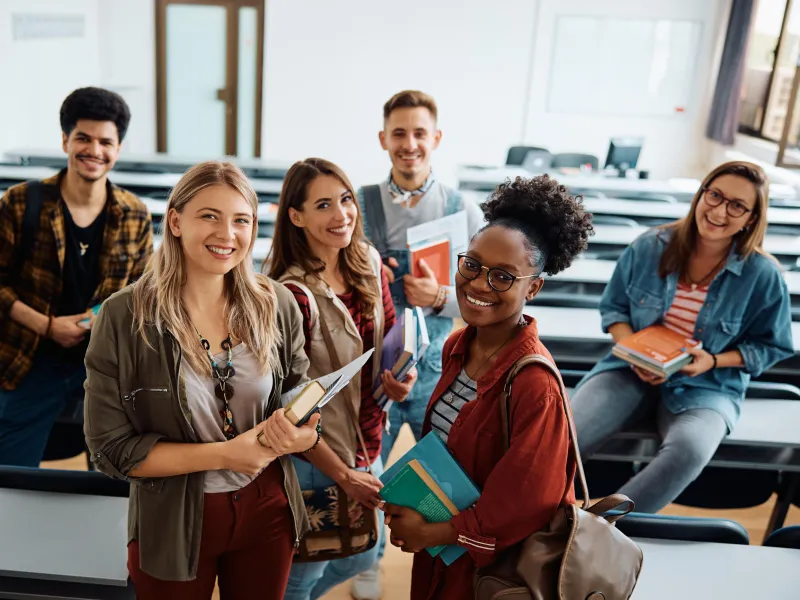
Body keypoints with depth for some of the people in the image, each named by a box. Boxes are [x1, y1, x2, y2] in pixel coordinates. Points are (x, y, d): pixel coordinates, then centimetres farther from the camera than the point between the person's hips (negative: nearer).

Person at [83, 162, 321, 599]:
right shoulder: (124, 317, -16)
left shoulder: (277, 304, -7)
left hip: (267, 512, 3)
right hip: (173, 525, -2)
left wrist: (301, 435, -20)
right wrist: (223, 454, -22)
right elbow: (111, 448, -14)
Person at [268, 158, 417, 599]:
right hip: (315, 458, -7)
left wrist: (402, 374, -11)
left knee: (361, 558, 27)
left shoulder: (368, 263, -4)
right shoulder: (293, 294, -25)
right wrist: (343, 475, -15)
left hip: (368, 443, 7)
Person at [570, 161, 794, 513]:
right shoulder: (649, 247, -3)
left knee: (689, 451, -36)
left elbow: (769, 345, 4)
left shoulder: (763, 275, -8)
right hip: (632, 369, 2)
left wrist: (713, 361, -15)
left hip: (707, 387, -1)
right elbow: (614, 307, 7)